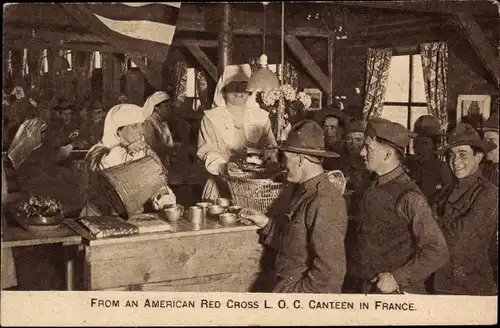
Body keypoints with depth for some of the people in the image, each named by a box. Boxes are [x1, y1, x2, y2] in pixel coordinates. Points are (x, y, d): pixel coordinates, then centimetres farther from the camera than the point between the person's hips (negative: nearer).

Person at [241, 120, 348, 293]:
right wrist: (266, 223, 7)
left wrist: (298, 292, -13)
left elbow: (330, 271, -20)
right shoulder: (303, 191, 9)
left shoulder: (324, 203, -19)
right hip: (285, 284, 8)